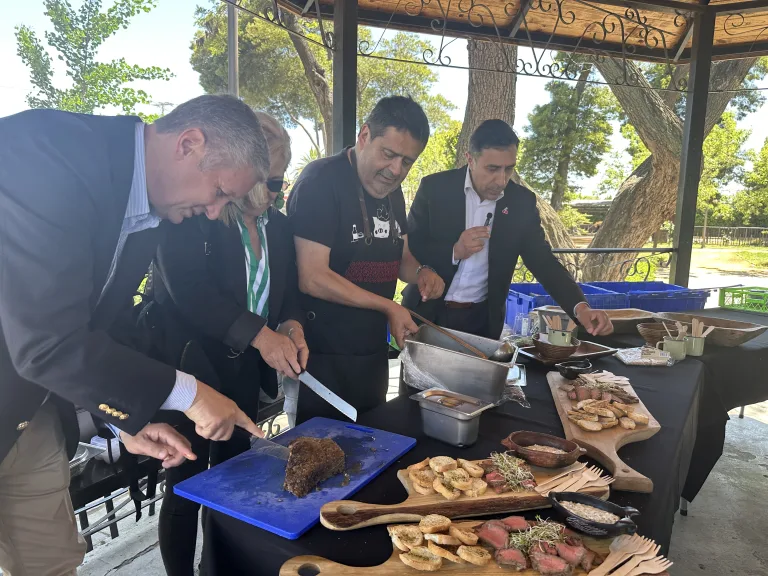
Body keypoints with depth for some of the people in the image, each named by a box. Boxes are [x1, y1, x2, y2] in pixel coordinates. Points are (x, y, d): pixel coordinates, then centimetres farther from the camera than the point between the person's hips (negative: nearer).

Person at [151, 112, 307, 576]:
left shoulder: (278, 226, 8)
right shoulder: (193, 216, -13)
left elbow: (289, 292, 11)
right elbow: (187, 289, -25)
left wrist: (292, 326, -11)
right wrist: (260, 335, -29)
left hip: (244, 375, 6)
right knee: (187, 485, 4)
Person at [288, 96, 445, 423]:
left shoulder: (392, 190, 8)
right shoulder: (321, 181, -16)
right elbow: (312, 278, -21)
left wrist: (421, 272, -4)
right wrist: (389, 307, -18)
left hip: (374, 355, 8)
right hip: (323, 359, -7)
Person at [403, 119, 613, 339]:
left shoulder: (522, 201, -6)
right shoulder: (434, 188, -11)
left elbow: (544, 261, -5)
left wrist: (581, 307, -21)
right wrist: (454, 251, -26)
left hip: (482, 321, 1)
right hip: (427, 313, -1)